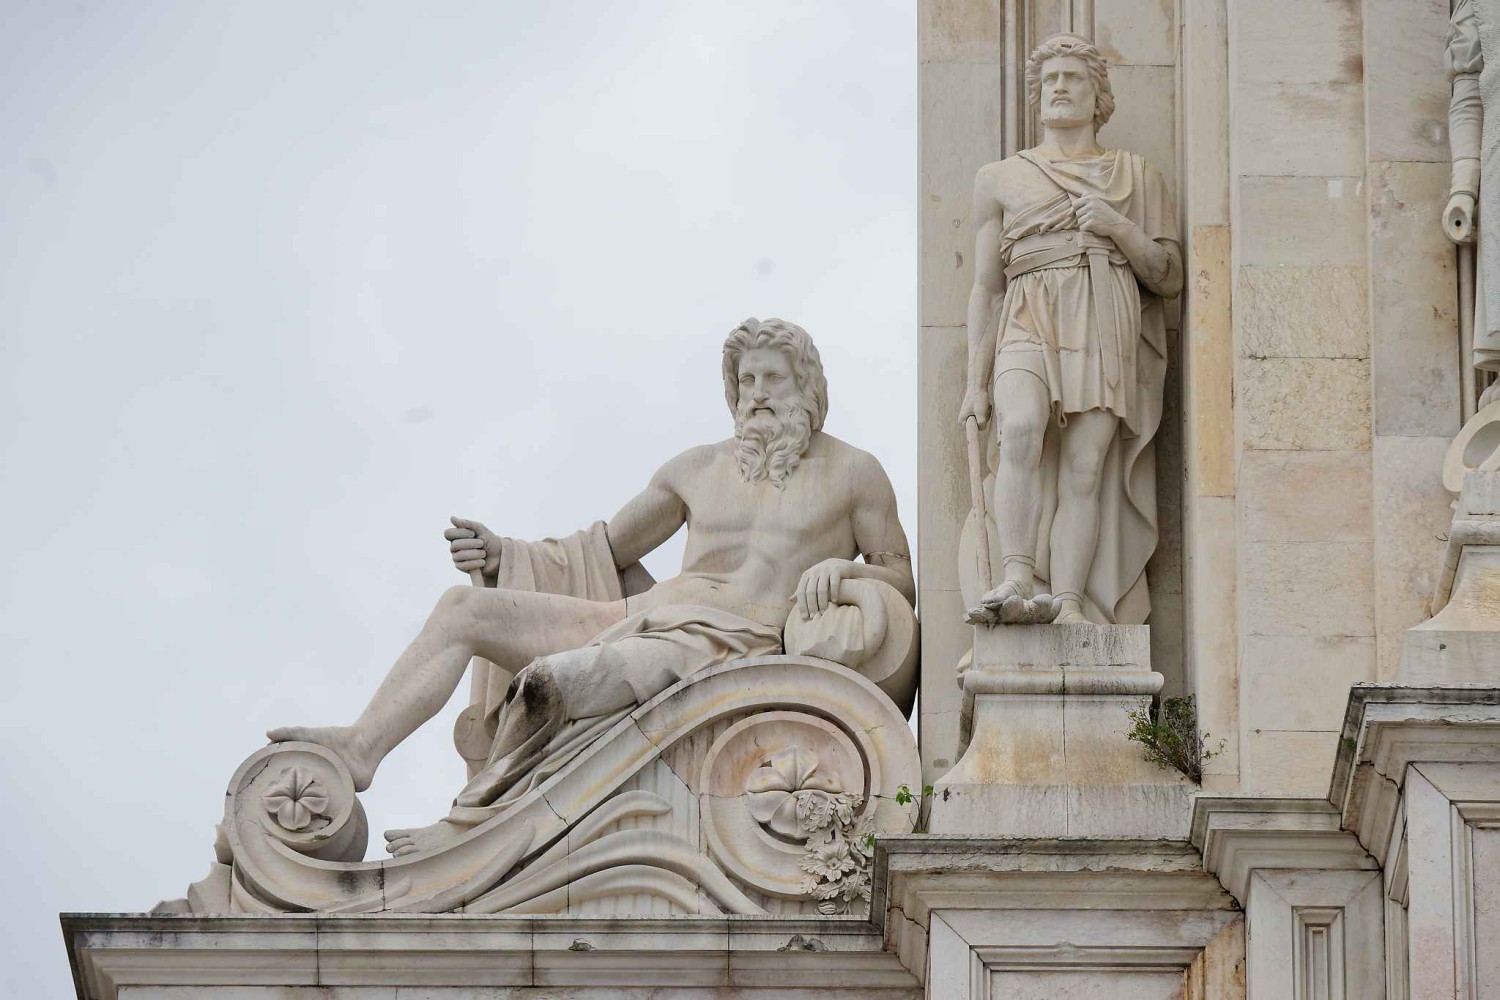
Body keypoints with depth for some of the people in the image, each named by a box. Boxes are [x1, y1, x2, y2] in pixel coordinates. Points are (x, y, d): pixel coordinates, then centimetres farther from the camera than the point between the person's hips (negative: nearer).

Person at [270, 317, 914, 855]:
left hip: (731, 644, -6)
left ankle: (473, 828, -36)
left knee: (559, 682, -36)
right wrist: (503, 554, 12)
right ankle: (361, 746, -23)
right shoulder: (699, 469, 22)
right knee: (464, 607, -11)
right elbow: (602, 550, 27)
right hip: (644, 617, 6)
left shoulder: (851, 474, 11)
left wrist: (840, 568, -12)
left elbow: (900, 581, 11)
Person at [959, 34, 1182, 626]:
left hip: (1106, 332, 1)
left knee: (1084, 470, -15)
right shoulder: (1000, 179, 19)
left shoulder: (1138, 178, 19)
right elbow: (985, 288, 15)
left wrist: (1118, 227, -3)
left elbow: (1170, 279, 15)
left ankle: (1069, 606, -21)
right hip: (1029, 326, -1)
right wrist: (976, 381, 6)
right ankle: (1018, 578, -35)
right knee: (1022, 428, -31)